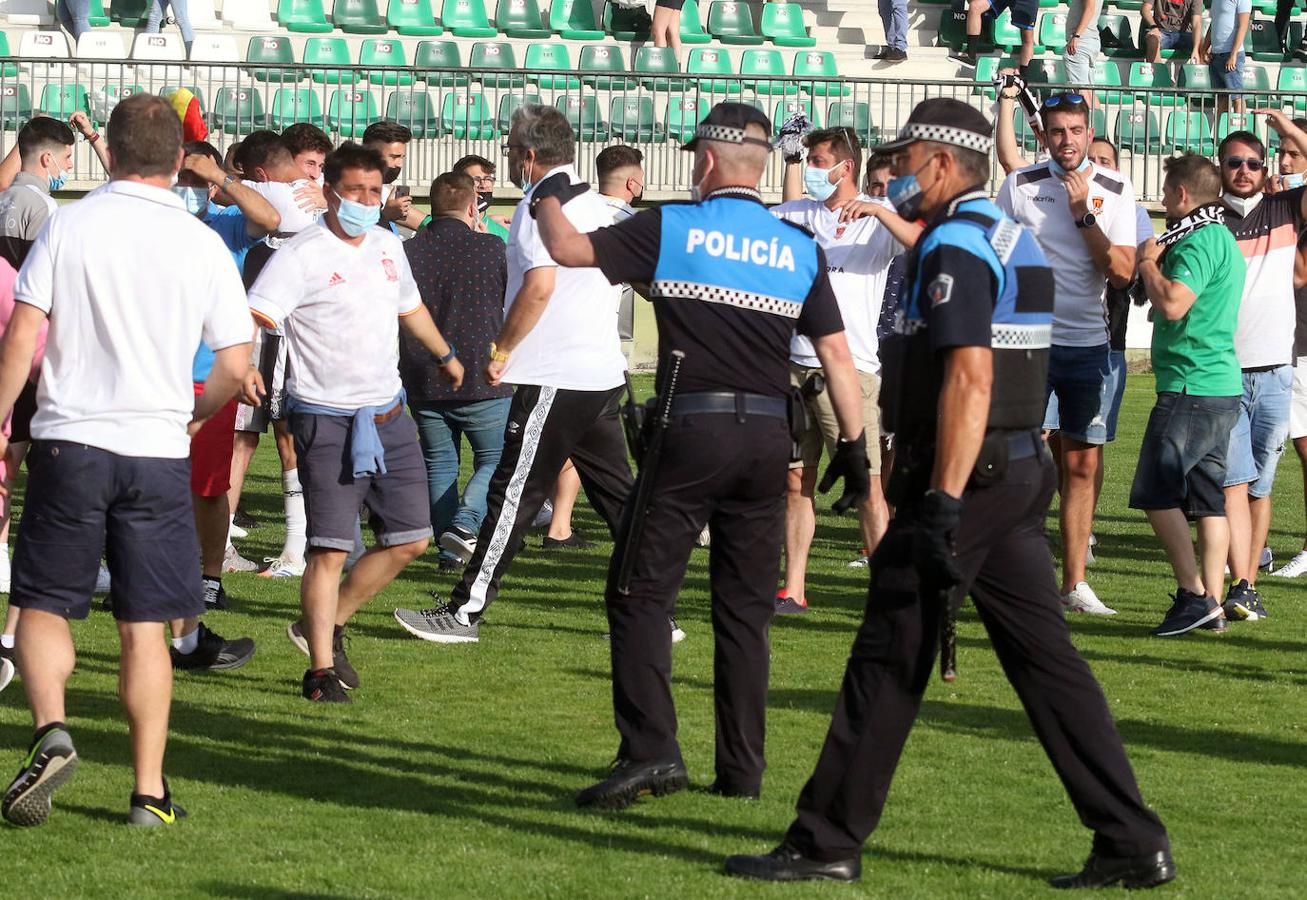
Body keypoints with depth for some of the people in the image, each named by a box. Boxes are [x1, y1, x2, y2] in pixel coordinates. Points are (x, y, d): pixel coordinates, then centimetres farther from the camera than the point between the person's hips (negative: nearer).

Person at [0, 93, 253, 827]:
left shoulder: (69, 227, -4)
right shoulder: (203, 245, 1)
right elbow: (236, 363, 3)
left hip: (71, 442, -1)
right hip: (159, 452, 1)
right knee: (145, 626, 8)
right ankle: (150, 790, 7)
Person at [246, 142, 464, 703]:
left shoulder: (388, 247, 11)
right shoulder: (302, 256, -12)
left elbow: (410, 306, 31)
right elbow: (252, 315, -25)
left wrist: (444, 354, 46)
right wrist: (243, 363, -44)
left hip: (388, 415, 7)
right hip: (327, 420, -7)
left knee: (410, 539, 8)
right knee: (330, 549, -10)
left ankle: (324, 626, 23)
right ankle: (322, 669, -3)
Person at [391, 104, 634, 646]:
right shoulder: (592, 203, 16)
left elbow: (539, 286, -23)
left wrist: (501, 351, -12)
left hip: (555, 378, -9)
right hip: (604, 372, 9)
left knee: (513, 494, -6)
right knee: (615, 493, 11)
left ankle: (465, 611, -4)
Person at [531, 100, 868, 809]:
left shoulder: (672, 228, -3)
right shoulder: (801, 249, 7)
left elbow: (567, 248, 2)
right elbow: (836, 356, 6)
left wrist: (549, 198, 22)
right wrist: (854, 445, 13)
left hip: (693, 431, -4)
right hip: (769, 437, 4)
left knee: (641, 593, 1)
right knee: (745, 608, 10)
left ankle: (650, 750, -12)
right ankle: (742, 769, 12)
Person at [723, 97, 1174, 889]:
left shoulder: (955, 247, -14)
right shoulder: (1016, 242, 17)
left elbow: (970, 379, -24)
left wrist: (942, 506, -27)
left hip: (965, 476, -9)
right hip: (1023, 472, 9)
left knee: (888, 661, -2)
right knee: (1045, 656, 8)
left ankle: (827, 843, 3)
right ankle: (1133, 843, 6)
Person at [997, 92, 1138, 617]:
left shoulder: (1115, 191, 4)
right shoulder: (1021, 186, 0)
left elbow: (1122, 272, -4)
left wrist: (1083, 214, -13)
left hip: (1088, 343, 2)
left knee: (1082, 465, 5)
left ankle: (1074, 583, 10)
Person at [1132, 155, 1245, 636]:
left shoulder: (1200, 240, -13)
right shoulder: (1223, 239, 19)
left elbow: (1173, 303, -24)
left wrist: (1149, 262, -8)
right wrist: (1158, 261, 16)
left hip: (1190, 384, -10)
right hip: (1222, 385, 10)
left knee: (1157, 492, -7)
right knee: (1208, 496, 9)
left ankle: (1194, 593, -11)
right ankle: (1212, 603, 8)